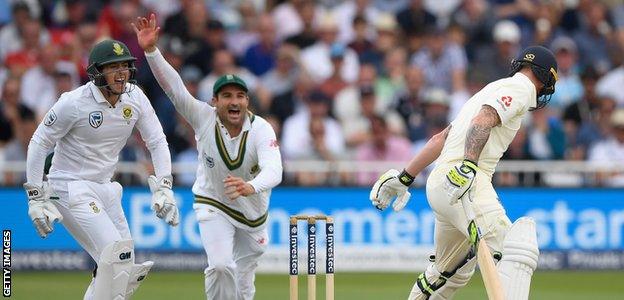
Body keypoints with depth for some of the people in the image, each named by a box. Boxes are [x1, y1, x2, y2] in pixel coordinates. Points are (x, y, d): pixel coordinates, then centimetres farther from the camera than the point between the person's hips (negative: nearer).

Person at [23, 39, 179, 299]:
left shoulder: (135, 97, -2)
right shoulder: (74, 103, -19)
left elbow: (157, 142, 5)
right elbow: (39, 144, -11)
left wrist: (163, 188, -8)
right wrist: (36, 198, -14)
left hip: (105, 189, 7)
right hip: (71, 189, -7)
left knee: (125, 268, 6)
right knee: (116, 257, -21)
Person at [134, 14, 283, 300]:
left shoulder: (261, 130, -25)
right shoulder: (204, 118, -20)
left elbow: (273, 171, -41)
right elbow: (173, 86, -31)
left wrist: (251, 187, -64)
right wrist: (150, 50, -45)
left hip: (253, 210, 1)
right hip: (213, 205, -1)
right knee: (221, 266, -22)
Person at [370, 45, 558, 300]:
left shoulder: (493, 89, 30)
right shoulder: (520, 88, 2)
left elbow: (441, 138, 29)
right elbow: (482, 122, -17)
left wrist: (405, 177, 30)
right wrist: (469, 166, -31)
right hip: (467, 183, -10)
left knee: (451, 273, 25)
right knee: (517, 251, -23)